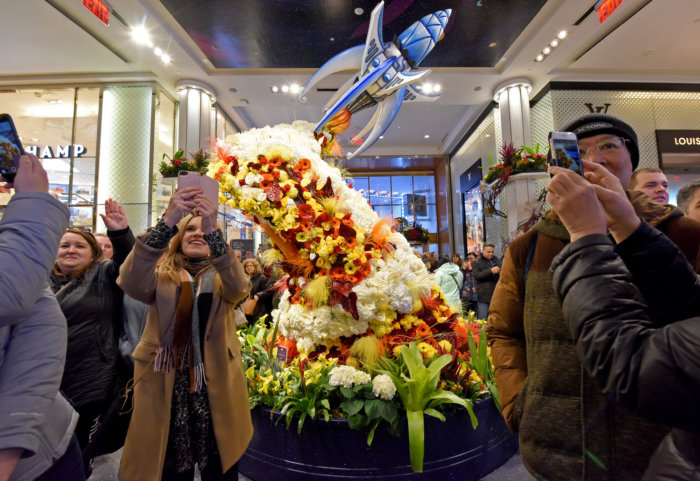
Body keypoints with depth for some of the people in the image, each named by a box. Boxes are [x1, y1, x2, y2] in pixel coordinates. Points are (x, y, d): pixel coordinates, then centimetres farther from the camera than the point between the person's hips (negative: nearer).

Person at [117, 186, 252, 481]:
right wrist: (168, 221, -31)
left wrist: (214, 229, -33)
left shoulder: (223, 274, 4)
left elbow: (239, 288, -20)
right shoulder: (162, 273, 4)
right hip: (165, 386, 0)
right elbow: (132, 284, -19)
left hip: (216, 387, 0)